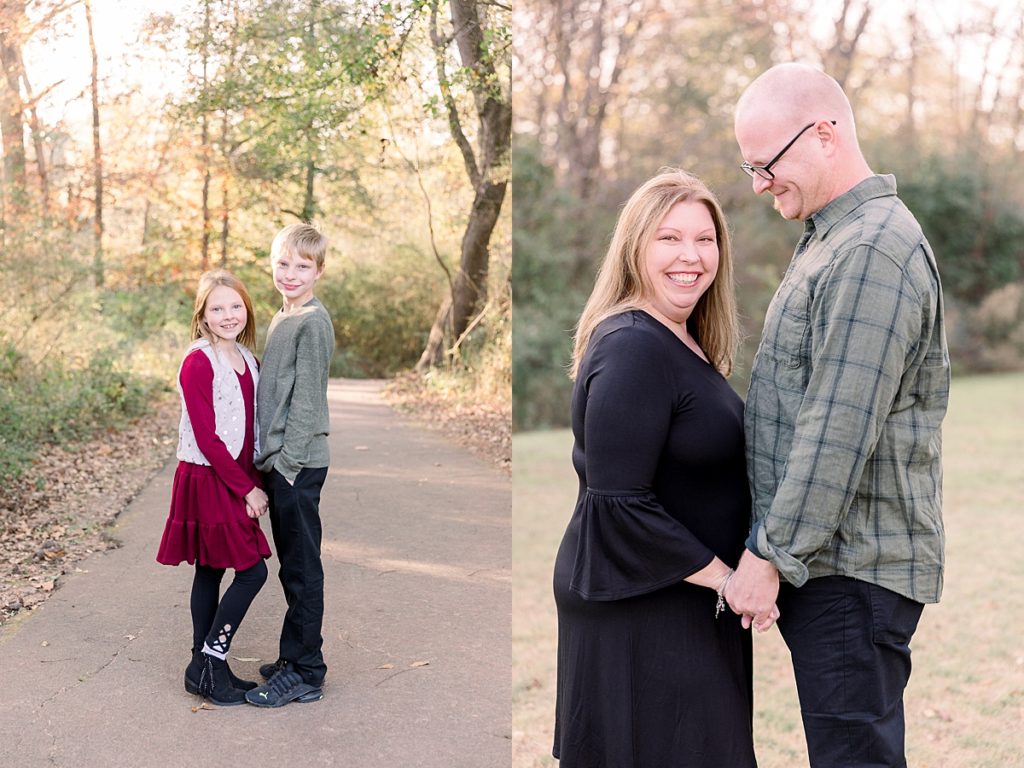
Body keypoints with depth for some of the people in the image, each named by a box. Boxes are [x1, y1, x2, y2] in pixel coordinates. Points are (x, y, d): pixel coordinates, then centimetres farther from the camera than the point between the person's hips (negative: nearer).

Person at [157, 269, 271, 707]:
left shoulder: (246, 359, 10)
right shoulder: (198, 363, -14)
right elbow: (206, 437, -17)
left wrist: (254, 482, 3)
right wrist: (247, 489, -15)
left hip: (235, 481, 8)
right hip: (207, 479, -8)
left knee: (211, 571, 12)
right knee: (252, 571, -8)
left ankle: (204, 669, 20)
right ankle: (211, 662, 3)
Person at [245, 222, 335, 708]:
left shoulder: (313, 322, -12)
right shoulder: (281, 319, 16)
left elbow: (307, 397, -16)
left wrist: (287, 458, -17)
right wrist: (268, 456, 15)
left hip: (298, 462, -9)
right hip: (278, 460, 9)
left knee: (302, 568, -2)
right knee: (291, 564, 15)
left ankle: (302, 673, 5)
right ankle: (298, 658, 26)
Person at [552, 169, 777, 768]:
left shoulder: (684, 342, 10)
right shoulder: (632, 348, -21)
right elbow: (620, 505, -25)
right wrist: (724, 577, -18)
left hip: (688, 600, 10)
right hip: (640, 611, -10)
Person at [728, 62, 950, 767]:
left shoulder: (872, 253, -16)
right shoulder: (831, 240, 17)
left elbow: (840, 431, -21)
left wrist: (772, 553, -17)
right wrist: (772, 544, 18)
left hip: (853, 564, -10)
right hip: (828, 555, 10)